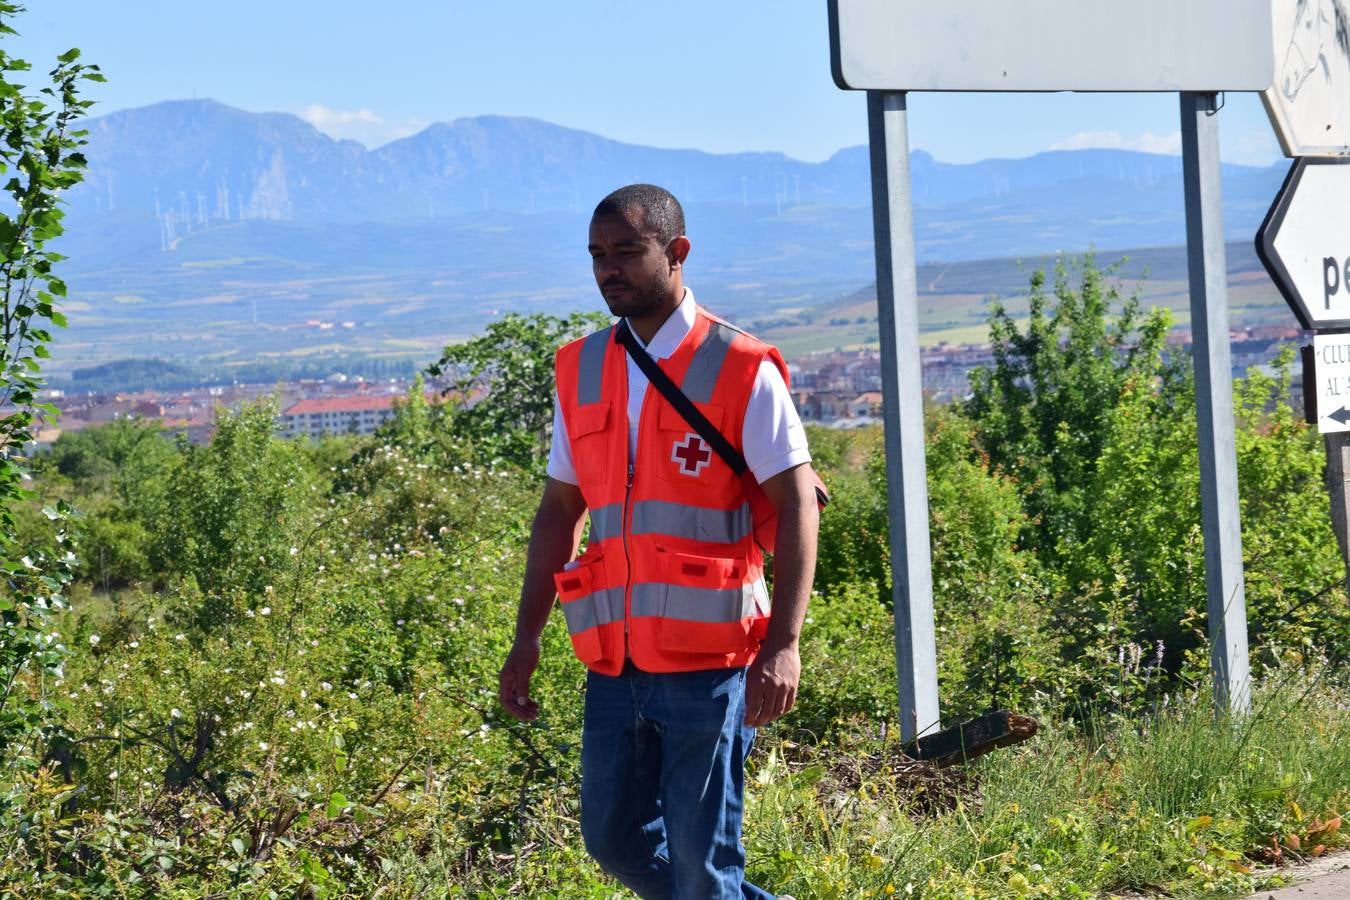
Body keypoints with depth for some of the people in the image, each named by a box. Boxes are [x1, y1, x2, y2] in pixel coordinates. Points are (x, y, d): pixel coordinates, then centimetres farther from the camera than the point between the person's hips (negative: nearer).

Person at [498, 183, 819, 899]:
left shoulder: (740, 370, -6)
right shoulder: (582, 371, 10)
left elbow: (797, 505, -9)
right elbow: (560, 510, 16)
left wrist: (783, 645, -19)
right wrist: (526, 639, 12)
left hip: (708, 660, -6)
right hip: (615, 660, 6)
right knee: (614, 839, 12)